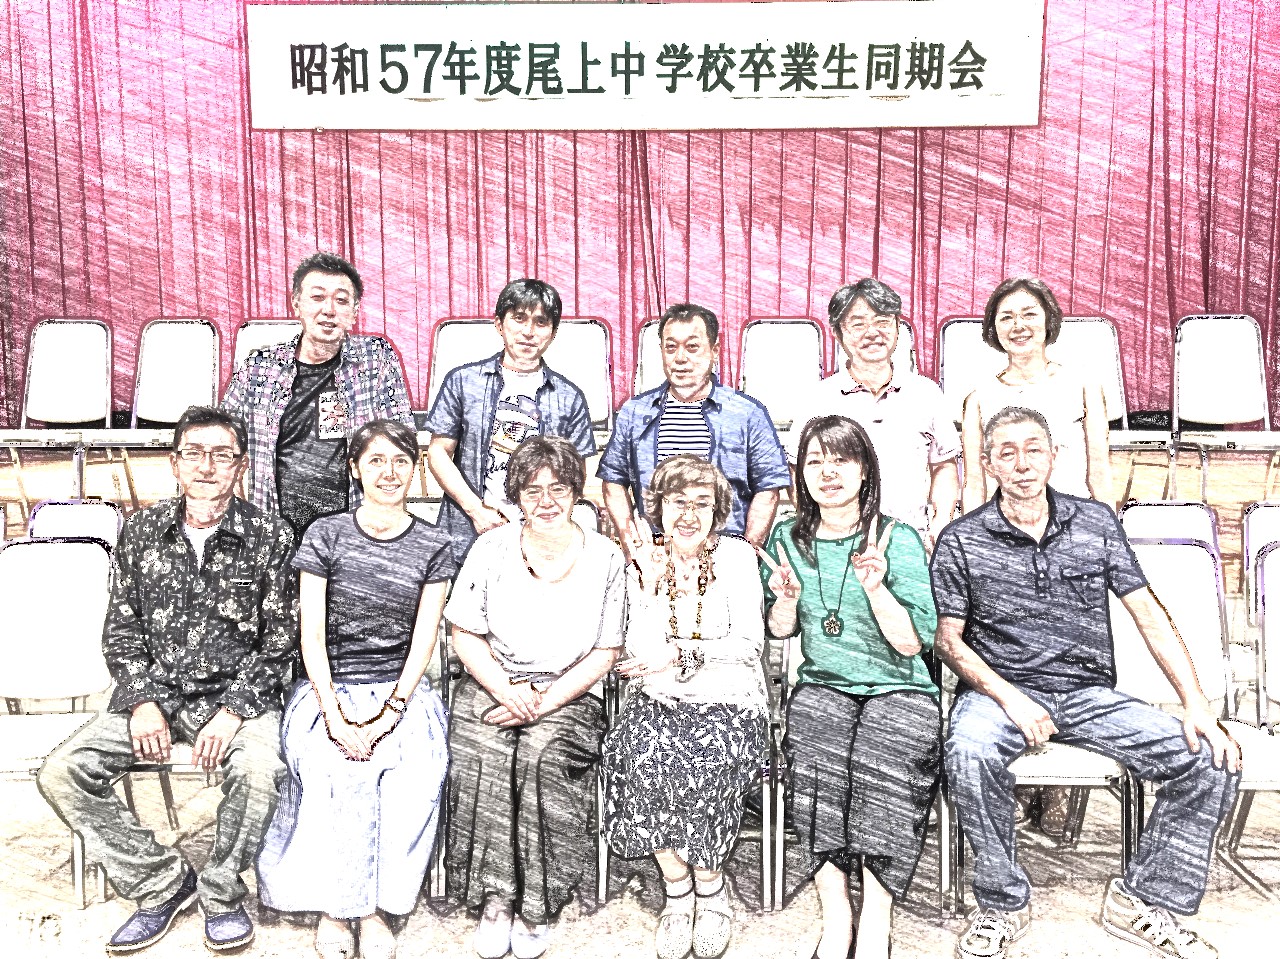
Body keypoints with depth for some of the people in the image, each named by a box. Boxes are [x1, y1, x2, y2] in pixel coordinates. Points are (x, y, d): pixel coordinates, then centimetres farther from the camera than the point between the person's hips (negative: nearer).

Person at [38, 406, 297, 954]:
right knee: (61, 774, -14)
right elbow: (120, 628, 8)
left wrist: (233, 711, -16)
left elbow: (280, 640, -5)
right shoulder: (141, 531, 4)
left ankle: (221, 893, -2)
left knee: (258, 770, -32)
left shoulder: (269, 537, -5)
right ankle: (163, 883, 3)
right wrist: (143, 700, -6)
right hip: (154, 691, 4)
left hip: (237, 693, -3)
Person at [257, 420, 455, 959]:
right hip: (330, 688, -1)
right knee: (340, 771, -30)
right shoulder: (325, 535, 4)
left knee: (418, 770, -28)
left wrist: (387, 714, -14)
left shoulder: (433, 549, 5)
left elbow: (423, 641, -1)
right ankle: (334, 908, -9)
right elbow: (312, 634, -2)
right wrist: (334, 713, -14)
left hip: (401, 690, 1)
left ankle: (374, 907, -9)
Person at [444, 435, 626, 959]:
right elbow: (465, 635, 4)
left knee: (542, 755, -31)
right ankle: (494, 898, -15)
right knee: (482, 754, -29)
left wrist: (544, 702, -12)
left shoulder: (604, 557, 2)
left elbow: (603, 654, 1)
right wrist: (506, 691, -12)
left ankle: (535, 906, -14)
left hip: (568, 696, -1)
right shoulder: (491, 547, 4)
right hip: (490, 687, 1)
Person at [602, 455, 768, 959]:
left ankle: (709, 883, -4)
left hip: (726, 697, -1)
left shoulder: (735, 555, 4)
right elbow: (643, 652, -3)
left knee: (705, 760, -31)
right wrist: (653, 585, -11)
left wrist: (681, 654, -9)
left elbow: (749, 643, -2)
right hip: (658, 699, 2)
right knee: (637, 753, -29)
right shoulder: (642, 563, 7)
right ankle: (678, 887, -9)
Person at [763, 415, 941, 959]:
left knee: (881, 755, -32)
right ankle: (834, 913, -18)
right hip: (822, 686, 2)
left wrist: (875, 587, -23)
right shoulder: (788, 537, 7)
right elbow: (780, 630, 17)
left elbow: (912, 643, -8)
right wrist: (786, 598, -5)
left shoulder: (898, 538, -4)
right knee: (817, 754, -30)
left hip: (898, 689, -2)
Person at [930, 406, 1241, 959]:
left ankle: (1141, 901, 2)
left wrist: (1197, 705, -6)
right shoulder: (960, 541, 0)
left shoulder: (1097, 522, 7)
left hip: (1088, 694, 3)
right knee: (968, 752, -36)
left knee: (1212, 759, -16)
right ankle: (1003, 904, -11)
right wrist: (1010, 698, -17)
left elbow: (1148, 614, 4)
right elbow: (948, 639, -1)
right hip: (1000, 691, -3)